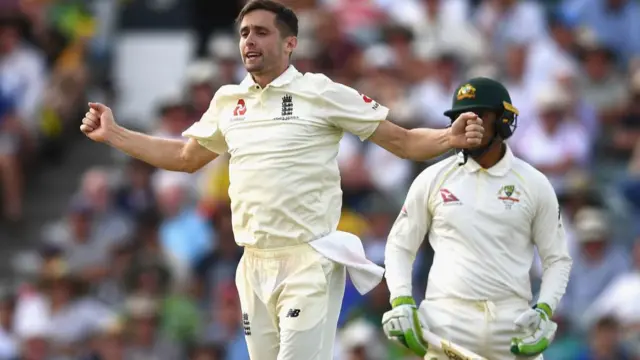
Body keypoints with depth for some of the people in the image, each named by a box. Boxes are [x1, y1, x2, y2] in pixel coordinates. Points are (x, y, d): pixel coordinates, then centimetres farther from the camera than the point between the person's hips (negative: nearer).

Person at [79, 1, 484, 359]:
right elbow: (187, 157, 27)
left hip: (309, 262, -6)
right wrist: (113, 134, 23)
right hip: (254, 266, 6)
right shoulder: (228, 102, 11)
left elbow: (403, 142, -4)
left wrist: (451, 138, -23)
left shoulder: (321, 93, -6)